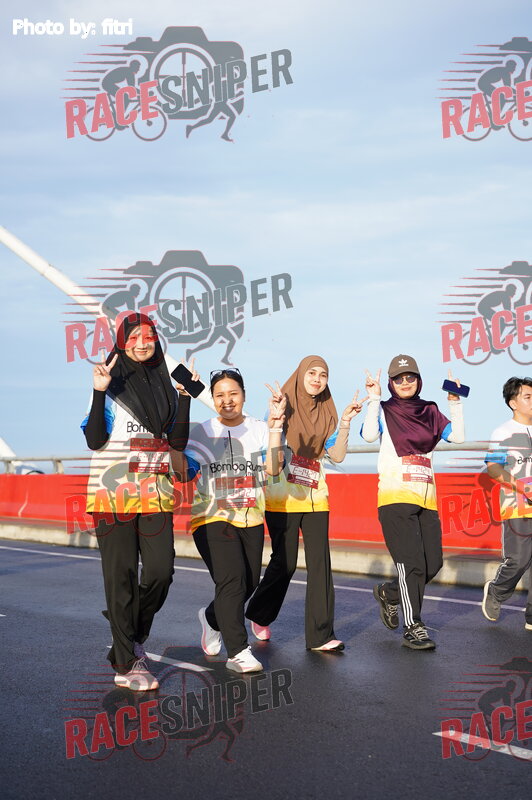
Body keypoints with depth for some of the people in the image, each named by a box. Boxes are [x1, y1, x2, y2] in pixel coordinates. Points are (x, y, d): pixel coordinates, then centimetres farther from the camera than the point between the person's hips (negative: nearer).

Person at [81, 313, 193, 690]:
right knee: (122, 575, -1)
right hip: (114, 493, -4)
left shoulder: (164, 385, 13)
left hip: (156, 494, 4)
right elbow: (94, 440, -8)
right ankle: (127, 665, 7)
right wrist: (98, 392, -15)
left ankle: (132, 635, 22)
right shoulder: (113, 384, 0)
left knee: (161, 571, -4)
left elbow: (177, 440, 10)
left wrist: (186, 394, 5)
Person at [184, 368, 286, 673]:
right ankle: (238, 651, -16)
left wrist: (275, 426, -15)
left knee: (249, 584, 9)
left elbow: (273, 468, -10)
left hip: (251, 520, 4)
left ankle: (212, 618, 38)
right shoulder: (201, 433, 2)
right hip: (212, 518, -4)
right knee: (232, 580, -19)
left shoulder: (260, 430, 5)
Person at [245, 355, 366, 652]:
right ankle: (260, 615, 27)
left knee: (320, 563, -5)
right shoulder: (285, 405, -2)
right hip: (283, 497, -4)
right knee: (284, 563, 1)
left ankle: (320, 635, -1)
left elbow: (338, 455, 4)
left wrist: (345, 421, -5)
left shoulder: (327, 413, 11)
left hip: (315, 497, 4)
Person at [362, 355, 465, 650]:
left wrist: (455, 401, 0)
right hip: (395, 498, -5)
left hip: (426, 499, 5)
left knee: (432, 564, 5)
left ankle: (388, 593, 30)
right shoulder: (384, 411, 3)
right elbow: (369, 435, -16)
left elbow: (457, 435, 3)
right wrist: (374, 398, -13)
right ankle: (413, 628, -2)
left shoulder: (429, 412, 15)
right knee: (411, 562, -10)